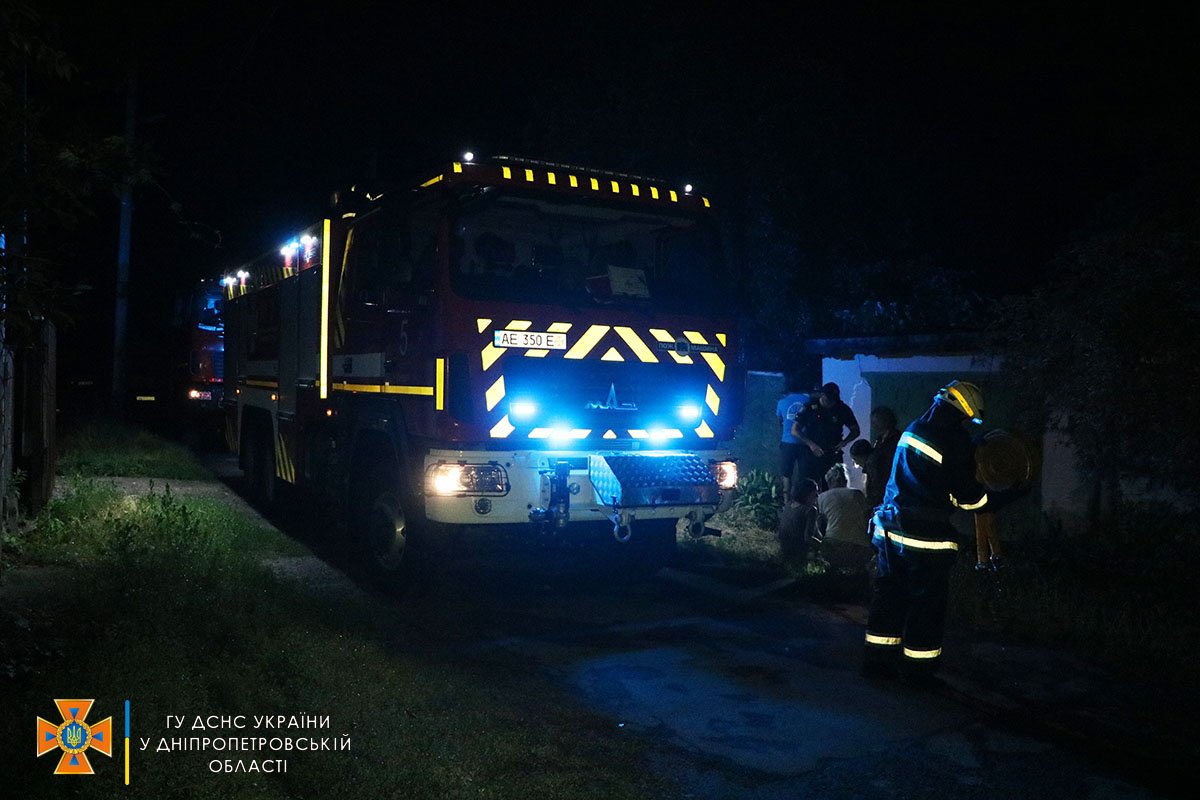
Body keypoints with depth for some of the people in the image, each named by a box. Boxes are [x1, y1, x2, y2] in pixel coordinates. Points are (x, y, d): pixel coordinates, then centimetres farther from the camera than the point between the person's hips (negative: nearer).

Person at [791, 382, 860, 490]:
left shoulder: (843, 409, 0)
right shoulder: (810, 407, -5)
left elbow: (855, 431, 12)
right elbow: (794, 431, -1)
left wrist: (844, 442, -7)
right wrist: (811, 444, -14)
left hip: (832, 456, 1)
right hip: (810, 456, -1)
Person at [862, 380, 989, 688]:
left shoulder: (914, 428, 10)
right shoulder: (955, 441, -14)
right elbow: (968, 496, -10)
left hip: (890, 529, 8)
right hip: (924, 538, -7)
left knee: (889, 594, 14)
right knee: (927, 604, 5)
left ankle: (878, 661, 22)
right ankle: (917, 668, 13)